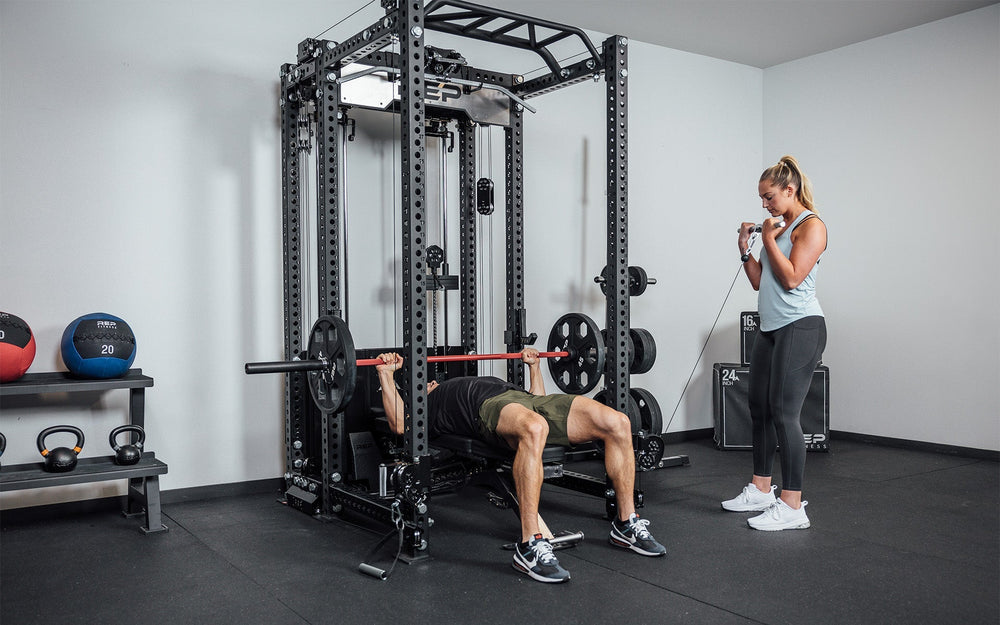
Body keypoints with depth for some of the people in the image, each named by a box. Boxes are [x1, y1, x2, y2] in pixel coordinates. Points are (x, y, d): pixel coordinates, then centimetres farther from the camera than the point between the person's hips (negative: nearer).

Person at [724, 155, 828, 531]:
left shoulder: (811, 226, -6)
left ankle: (792, 507, -4)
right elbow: (760, 282, 18)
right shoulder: (778, 226, 18)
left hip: (800, 327, -9)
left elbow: (792, 278, -18)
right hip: (771, 328, 9)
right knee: (760, 409, 12)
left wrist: (769, 239, -10)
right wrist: (746, 249, 7)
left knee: (784, 413, -10)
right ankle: (760, 491, 24)